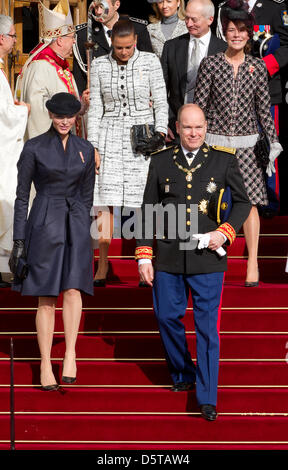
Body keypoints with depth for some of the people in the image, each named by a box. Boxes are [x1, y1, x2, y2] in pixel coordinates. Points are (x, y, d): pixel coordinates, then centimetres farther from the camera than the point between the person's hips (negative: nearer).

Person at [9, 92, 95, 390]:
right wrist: (19, 240, -3)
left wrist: (82, 229, 16)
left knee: (73, 290, -16)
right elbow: (22, 196, 0)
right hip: (44, 225, -2)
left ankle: (70, 354, -11)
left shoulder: (85, 150, 8)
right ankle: (45, 365, 8)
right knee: (46, 299, 1)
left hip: (76, 226, 2)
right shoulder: (34, 148, -1)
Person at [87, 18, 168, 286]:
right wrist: (93, 146, 1)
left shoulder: (150, 62, 0)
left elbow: (161, 102, 3)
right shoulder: (99, 66, 5)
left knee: (142, 204, -4)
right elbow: (95, 108, 7)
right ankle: (102, 268, 0)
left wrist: (160, 134, -9)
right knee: (106, 203, -3)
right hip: (110, 139, 1)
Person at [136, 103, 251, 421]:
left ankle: (207, 398, 4)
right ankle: (182, 374, 32)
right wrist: (144, 256, 3)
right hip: (168, 257, 2)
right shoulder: (161, 162, 7)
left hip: (207, 256, -2)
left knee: (207, 326, -2)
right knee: (167, 317, 7)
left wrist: (224, 232, -6)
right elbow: (148, 210, 9)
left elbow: (242, 202, 11)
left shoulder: (224, 161, 3)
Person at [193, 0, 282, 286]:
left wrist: (273, 142, 6)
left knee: (250, 201, -2)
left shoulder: (257, 67, 4)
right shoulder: (210, 64, -2)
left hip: (246, 144, 1)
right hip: (214, 141, -1)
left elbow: (264, 108, 8)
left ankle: (253, 263, 6)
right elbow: (198, 105, 0)